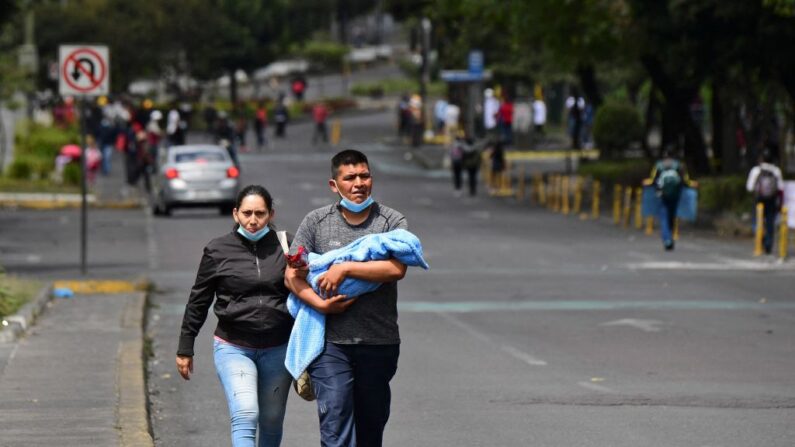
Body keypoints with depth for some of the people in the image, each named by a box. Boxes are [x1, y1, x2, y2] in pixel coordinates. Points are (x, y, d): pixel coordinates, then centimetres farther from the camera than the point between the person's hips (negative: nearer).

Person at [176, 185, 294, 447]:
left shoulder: (284, 248, 1)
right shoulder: (218, 251, -2)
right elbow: (198, 302, 6)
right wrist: (185, 349, 8)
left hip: (277, 349, 2)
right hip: (233, 348, -2)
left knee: (271, 422, 12)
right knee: (245, 416, -20)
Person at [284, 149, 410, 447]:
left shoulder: (392, 221, 3)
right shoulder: (316, 222, 6)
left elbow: (396, 269, -13)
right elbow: (292, 275, 3)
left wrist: (345, 269, -15)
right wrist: (319, 304, -13)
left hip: (379, 341, 1)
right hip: (330, 342, -1)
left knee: (371, 423, 10)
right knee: (335, 415, -13)